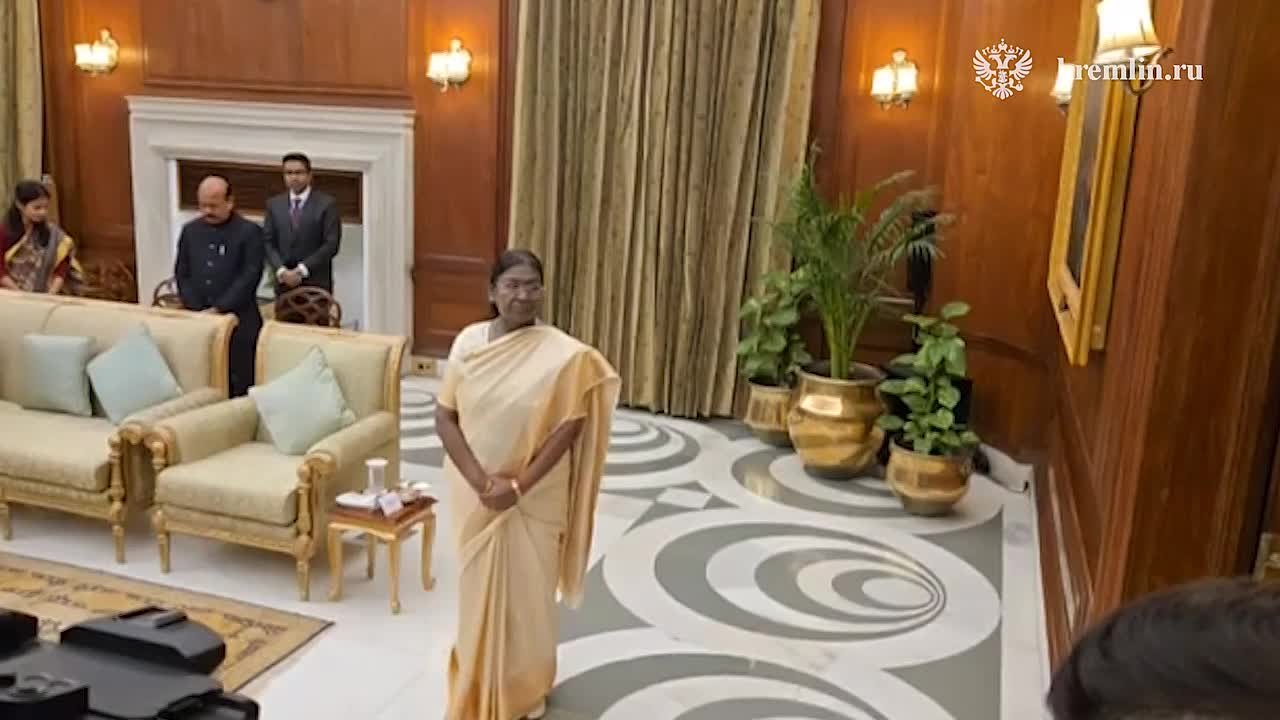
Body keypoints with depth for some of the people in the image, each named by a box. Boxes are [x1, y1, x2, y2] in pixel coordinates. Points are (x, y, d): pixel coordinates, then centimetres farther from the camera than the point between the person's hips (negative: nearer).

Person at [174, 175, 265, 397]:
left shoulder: (249, 232, -4)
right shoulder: (190, 230, 11)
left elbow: (249, 277, -10)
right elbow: (181, 274, 11)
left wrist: (218, 309, -14)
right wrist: (196, 310, -3)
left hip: (238, 320, -4)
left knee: (239, 384, -3)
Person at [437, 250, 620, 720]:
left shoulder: (564, 355, -14)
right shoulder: (468, 342, -6)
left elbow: (567, 430, -14)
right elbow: (444, 418, -5)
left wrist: (518, 486, -19)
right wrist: (480, 480, -16)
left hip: (534, 500, -2)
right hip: (475, 495, 2)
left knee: (526, 591, 11)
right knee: (479, 589, 17)